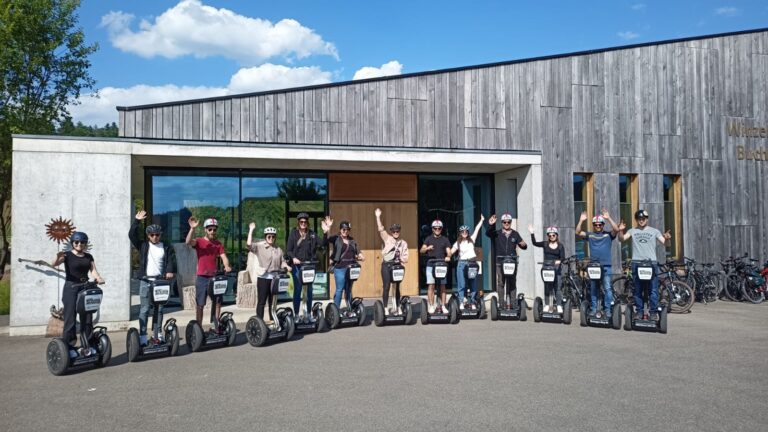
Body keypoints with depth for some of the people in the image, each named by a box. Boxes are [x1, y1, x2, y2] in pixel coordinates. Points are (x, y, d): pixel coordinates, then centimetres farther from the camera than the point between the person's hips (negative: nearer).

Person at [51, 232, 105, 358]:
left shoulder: (88, 257, 11)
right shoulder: (67, 255, -3)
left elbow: (93, 270, 0)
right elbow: (53, 264, -19)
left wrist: (99, 278, -22)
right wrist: (57, 257, -41)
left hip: (85, 288, 5)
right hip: (71, 288, -5)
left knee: (87, 318, 7)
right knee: (70, 319, -4)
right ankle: (68, 347, 3)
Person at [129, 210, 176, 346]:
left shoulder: (166, 248, 9)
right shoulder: (143, 245, 6)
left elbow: (172, 260, -1)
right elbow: (132, 235, -3)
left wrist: (170, 271, -19)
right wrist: (136, 221, -8)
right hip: (145, 281, -2)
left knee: (159, 309, 7)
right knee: (145, 309, -3)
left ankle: (157, 335, 15)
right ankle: (142, 337, -1)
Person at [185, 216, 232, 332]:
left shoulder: (218, 244, 8)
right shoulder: (199, 241, -3)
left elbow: (223, 257, -2)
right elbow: (188, 242, -24)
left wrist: (227, 266, -23)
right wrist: (192, 228, -37)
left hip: (214, 277, 4)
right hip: (202, 277, -4)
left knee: (218, 302, 5)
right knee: (200, 304, 3)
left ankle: (214, 326, 16)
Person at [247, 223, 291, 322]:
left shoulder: (278, 250, 13)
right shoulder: (259, 247, -1)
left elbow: (282, 262, 10)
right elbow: (249, 244, -16)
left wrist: (286, 266, -12)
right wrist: (251, 230, -16)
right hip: (263, 277, -4)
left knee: (273, 301, 12)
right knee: (261, 300, -2)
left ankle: (273, 320, 21)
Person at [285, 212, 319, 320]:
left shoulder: (312, 234, 9)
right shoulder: (293, 233, 3)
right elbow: (288, 250, 1)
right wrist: (293, 258, -18)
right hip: (297, 265, -2)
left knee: (309, 290, 7)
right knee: (297, 289, 1)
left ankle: (309, 314, 16)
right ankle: (296, 314, 8)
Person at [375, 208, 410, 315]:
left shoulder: (403, 243, 13)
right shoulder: (387, 239, 7)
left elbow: (405, 258, 11)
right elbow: (381, 229, -6)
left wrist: (400, 258, -9)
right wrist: (378, 217, -12)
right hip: (386, 265, -2)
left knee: (397, 287, 8)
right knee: (386, 286, -4)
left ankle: (398, 307, 17)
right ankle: (385, 308, 1)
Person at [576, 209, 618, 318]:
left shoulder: (608, 235, 5)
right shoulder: (590, 235, 8)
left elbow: (616, 229, -14)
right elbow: (578, 233, -4)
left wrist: (608, 218, -23)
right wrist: (581, 221, -16)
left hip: (606, 265, -2)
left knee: (607, 288, -7)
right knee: (593, 289, 9)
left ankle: (607, 310, -1)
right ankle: (593, 309, 17)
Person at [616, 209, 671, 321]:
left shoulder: (654, 231, 9)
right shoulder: (632, 231, 10)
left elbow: (664, 242, 0)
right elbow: (622, 238, -3)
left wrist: (666, 238, -23)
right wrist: (620, 231, -23)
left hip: (651, 262, -1)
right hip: (637, 262, 1)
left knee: (653, 290, -2)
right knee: (638, 290, 5)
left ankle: (654, 312, 4)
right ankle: (639, 312, 12)